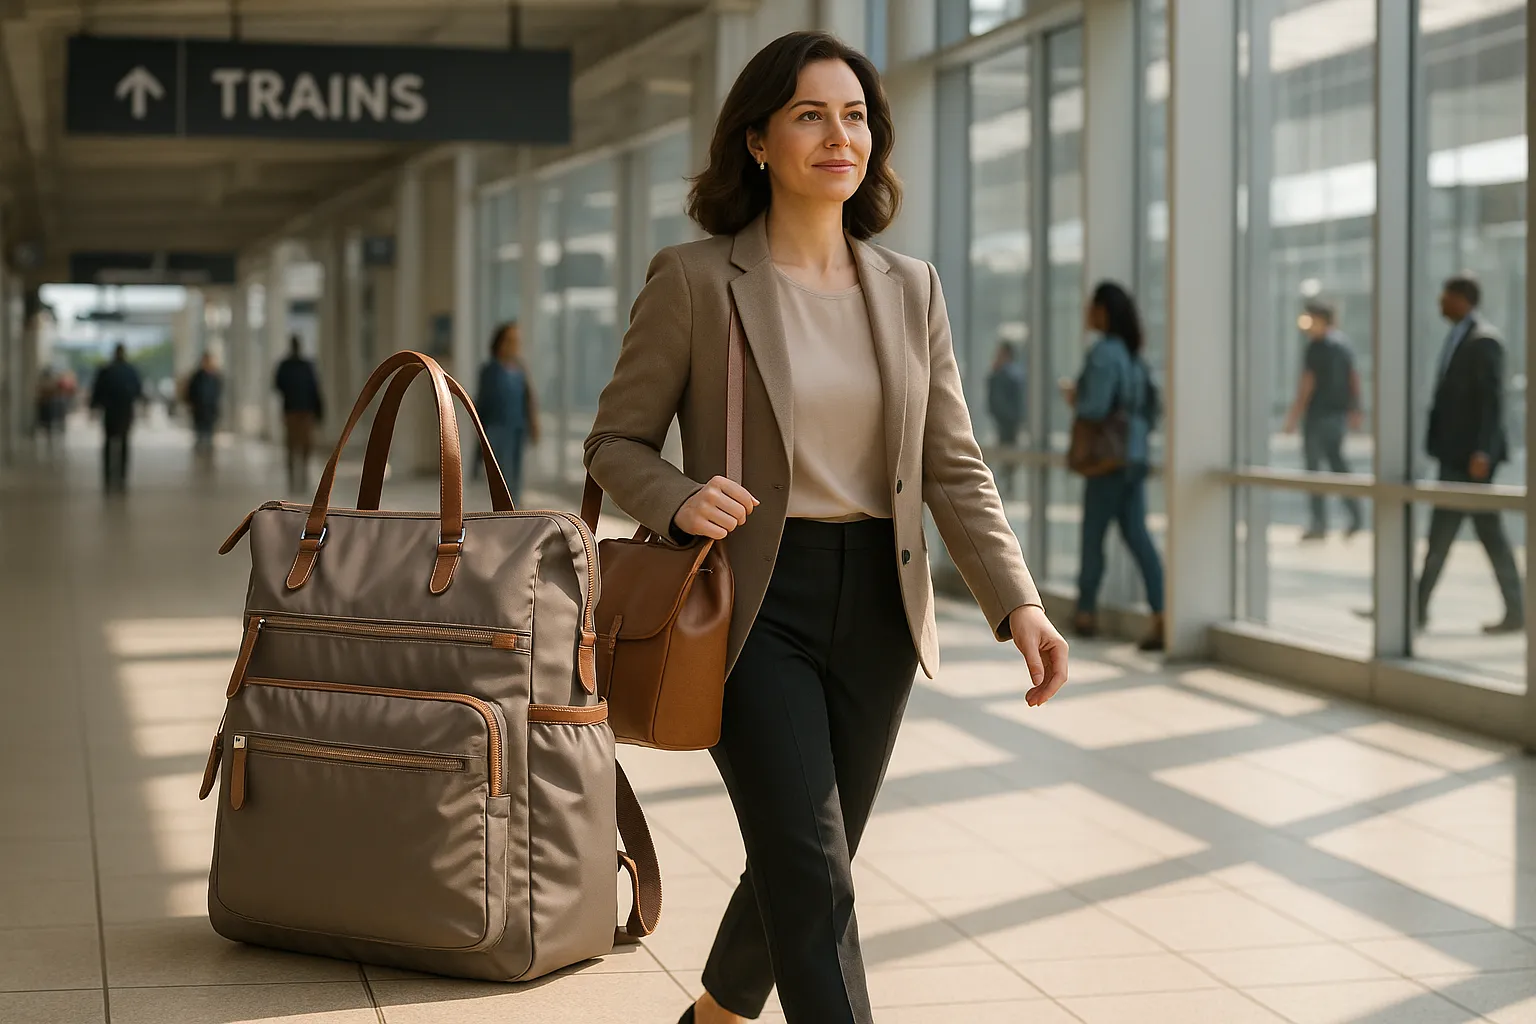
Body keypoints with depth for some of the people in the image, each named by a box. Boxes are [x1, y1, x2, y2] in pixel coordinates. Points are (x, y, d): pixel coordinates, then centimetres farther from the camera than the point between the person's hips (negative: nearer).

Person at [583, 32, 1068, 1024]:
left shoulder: (910, 288, 7)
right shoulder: (693, 279, -5)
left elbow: (955, 468, 6)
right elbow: (616, 440, 0)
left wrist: (1018, 601, -6)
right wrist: (680, 500, -21)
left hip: (876, 605, 5)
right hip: (754, 603, -5)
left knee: (806, 866, 15)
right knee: (813, 878, -13)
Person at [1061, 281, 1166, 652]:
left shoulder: (1104, 353, -15)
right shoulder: (1132, 354, 14)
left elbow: (1096, 407, -21)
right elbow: (1149, 402, 18)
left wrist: (1073, 400, -4)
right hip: (1136, 455, 8)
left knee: (1093, 535, 5)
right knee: (1136, 535, 2)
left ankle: (1086, 612, 18)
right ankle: (1161, 617, -8)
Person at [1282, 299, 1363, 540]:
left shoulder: (1316, 346, -13)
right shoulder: (1343, 343, 10)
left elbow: (1308, 382, -16)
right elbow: (1354, 379, 14)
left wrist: (1295, 414, -12)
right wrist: (1354, 410, 20)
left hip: (1319, 412, -8)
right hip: (1340, 412, 8)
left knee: (1314, 465, 0)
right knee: (1336, 460, 15)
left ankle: (1319, 522, -1)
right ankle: (1355, 515, 4)